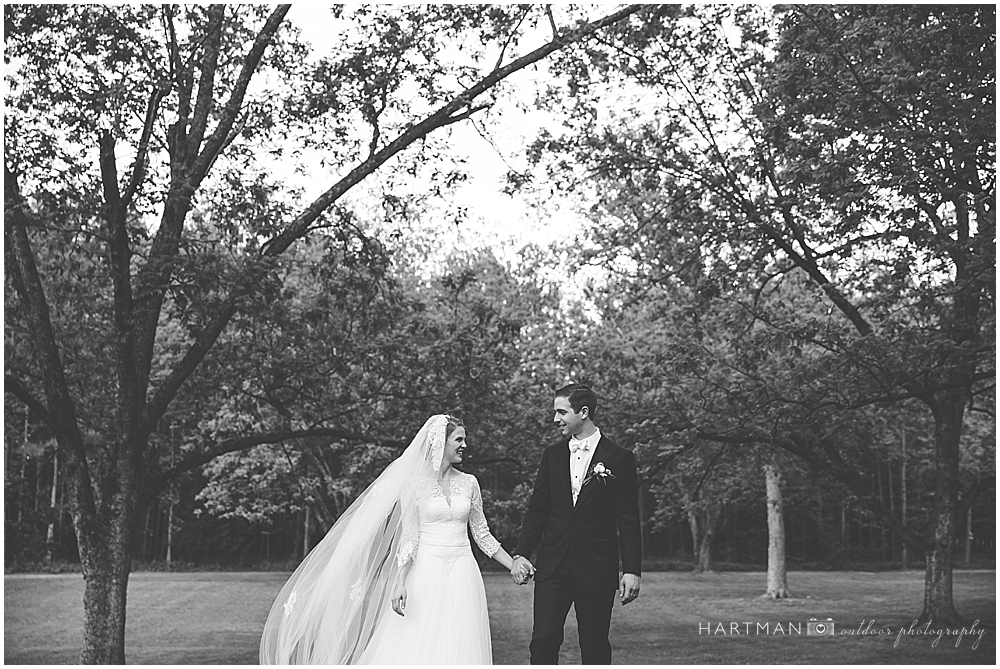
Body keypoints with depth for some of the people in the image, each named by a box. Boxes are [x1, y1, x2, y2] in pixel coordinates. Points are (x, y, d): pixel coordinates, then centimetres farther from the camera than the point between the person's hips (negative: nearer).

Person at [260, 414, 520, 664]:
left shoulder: (469, 483, 9)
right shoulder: (414, 483, -1)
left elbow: (482, 533, 14)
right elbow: (408, 537, -4)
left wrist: (514, 565, 10)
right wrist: (400, 583, -14)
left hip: (462, 577, 3)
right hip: (426, 573, -3)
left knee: (458, 649, 0)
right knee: (415, 648, -6)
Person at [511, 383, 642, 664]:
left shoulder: (619, 459, -2)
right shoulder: (552, 455, 9)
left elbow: (628, 520, -2)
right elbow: (536, 510, 11)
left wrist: (632, 570, -6)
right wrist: (521, 554, 1)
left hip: (596, 569, -3)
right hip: (552, 566, 3)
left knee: (595, 646, 5)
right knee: (543, 640, -4)